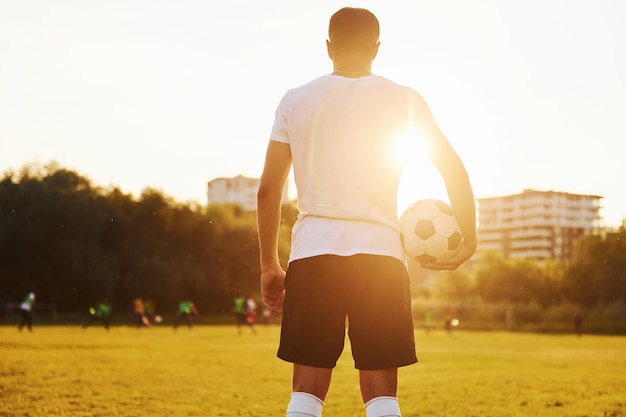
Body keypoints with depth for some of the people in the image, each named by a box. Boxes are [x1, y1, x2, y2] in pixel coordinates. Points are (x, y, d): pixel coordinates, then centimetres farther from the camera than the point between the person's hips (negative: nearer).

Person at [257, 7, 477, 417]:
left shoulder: (295, 100, 8)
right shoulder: (403, 99, 6)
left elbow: (268, 190, 7)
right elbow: (454, 171, 3)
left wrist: (270, 266, 14)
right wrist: (469, 240, 15)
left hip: (312, 252, 1)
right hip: (380, 250, -1)